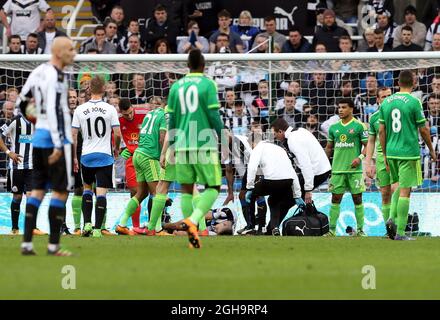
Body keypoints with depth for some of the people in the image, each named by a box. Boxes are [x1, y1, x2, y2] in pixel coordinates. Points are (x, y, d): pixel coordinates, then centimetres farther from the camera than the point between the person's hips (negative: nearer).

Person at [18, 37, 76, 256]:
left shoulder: (38, 72, 12)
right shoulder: (55, 75, -15)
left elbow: (22, 102, 20)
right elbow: (52, 110, -22)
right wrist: (58, 144, -23)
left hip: (39, 137, 9)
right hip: (54, 139, -9)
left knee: (38, 189, 9)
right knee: (61, 191, -3)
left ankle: (26, 243, 6)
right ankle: (53, 245, -2)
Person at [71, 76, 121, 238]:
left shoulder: (80, 110, 0)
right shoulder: (110, 109, -5)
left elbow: (73, 135, 0)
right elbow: (117, 134, -5)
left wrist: (74, 157, 9)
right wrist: (116, 149, 15)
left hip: (86, 156, 2)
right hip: (104, 156, -2)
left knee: (87, 188, 21)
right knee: (101, 192, -2)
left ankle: (87, 224, 10)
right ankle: (97, 229, -8)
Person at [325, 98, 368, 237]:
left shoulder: (359, 126, -2)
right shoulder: (334, 127, 11)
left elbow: (367, 145, -2)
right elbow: (329, 147, 19)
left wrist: (360, 157, -17)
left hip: (354, 169, -4)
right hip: (337, 169, 4)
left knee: (357, 198, 0)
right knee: (335, 198, 1)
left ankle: (360, 229, 5)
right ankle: (332, 229, 4)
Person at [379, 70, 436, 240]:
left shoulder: (386, 102, 6)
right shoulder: (414, 102, -9)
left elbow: (381, 131, 9)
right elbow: (423, 130, -5)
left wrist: (385, 154, 17)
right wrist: (431, 150, 9)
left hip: (391, 152, 5)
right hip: (409, 152, -5)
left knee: (399, 186, 22)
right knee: (405, 191, -2)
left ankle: (392, 218, 4)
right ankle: (400, 232, -2)